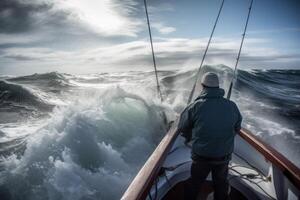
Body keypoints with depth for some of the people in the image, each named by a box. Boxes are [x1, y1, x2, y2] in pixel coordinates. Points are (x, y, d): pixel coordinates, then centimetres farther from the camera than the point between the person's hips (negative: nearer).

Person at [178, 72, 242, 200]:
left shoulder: (196, 106, -20)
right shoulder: (232, 106, -11)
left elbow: (182, 127, -8)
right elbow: (237, 128, 4)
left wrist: (190, 138, 13)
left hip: (201, 157, -2)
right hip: (224, 156, 2)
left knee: (194, 183, 22)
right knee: (221, 184, 27)